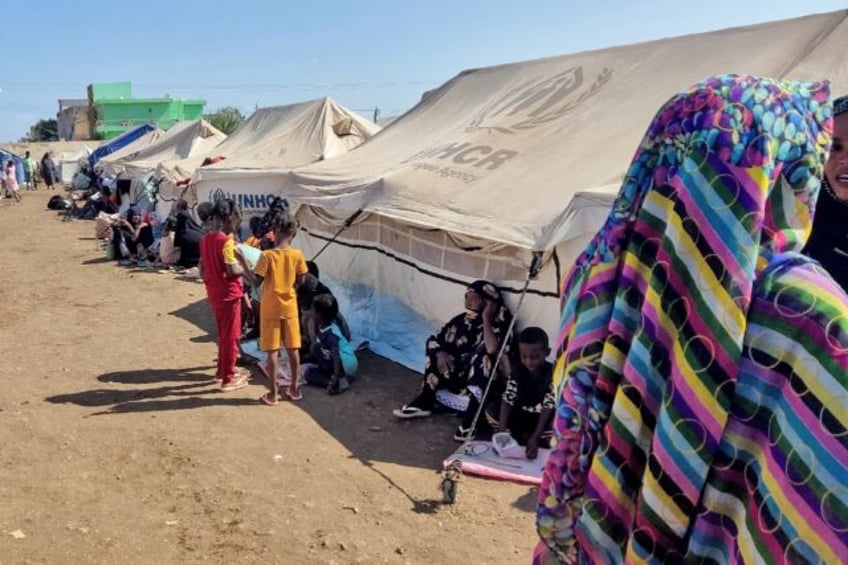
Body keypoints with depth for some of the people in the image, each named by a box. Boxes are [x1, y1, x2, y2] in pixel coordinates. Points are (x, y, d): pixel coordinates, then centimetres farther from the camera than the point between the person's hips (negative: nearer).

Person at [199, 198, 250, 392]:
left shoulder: (205, 239, 7)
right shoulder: (226, 241, -20)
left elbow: (202, 267, 13)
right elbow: (232, 270, -22)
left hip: (214, 293, 8)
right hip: (229, 294, -8)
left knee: (223, 334, 22)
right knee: (231, 336, 2)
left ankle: (223, 370, 33)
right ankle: (228, 378, 8)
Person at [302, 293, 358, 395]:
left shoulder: (331, 334, -27)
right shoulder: (320, 327, -1)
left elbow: (336, 357, -34)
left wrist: (335, 380, -39)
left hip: (346, 364, -9)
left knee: (316, 347, -23)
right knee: (308, 373, 0)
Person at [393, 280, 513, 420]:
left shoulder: (498, 326, -14)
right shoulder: (462, 320, 1)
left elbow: (492, 350, -36)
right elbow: (433, 340, 3)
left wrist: (486, 318, -27)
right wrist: (440, 353, -19)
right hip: (455, 376, 5)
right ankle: (424, 401, -11)